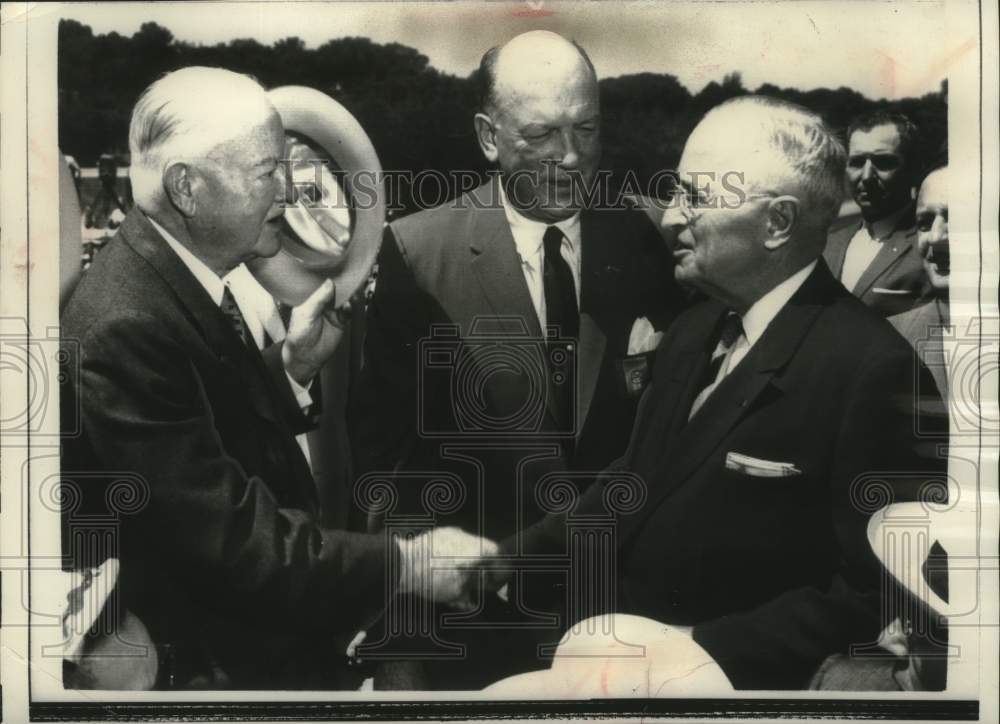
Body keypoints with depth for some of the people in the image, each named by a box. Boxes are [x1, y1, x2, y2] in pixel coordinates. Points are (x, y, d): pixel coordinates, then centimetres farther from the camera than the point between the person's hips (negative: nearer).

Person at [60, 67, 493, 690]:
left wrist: (293, 364, -6)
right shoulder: (124, 326, -28)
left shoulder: (187, 274, 0)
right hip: (220, 665, -8)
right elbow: (229, 540, -28)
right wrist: (403, 564, -23)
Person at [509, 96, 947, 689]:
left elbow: (874, 591, -20)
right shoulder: (692, 331, 5)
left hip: (728, 676, -7)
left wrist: (706, 647, -22)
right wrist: (521, 552, -1)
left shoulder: (869, 368, -20)